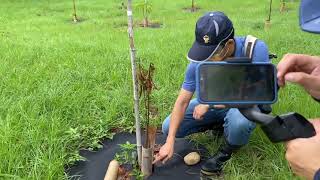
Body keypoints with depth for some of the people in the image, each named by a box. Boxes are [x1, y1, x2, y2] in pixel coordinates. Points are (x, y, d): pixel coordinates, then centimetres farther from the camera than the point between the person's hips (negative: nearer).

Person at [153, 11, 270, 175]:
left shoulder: (256, 49, -32)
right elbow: (182, 101, -17)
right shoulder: (199, 62, -22)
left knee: (238, 122, -41)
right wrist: (169, 142, -20)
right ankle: (220, 123, 14)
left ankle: (228, 150, -3)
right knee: (169, 128, -5)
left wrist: (209, 103, -28)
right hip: (213, 102, 4)